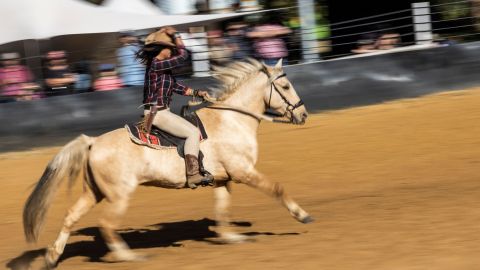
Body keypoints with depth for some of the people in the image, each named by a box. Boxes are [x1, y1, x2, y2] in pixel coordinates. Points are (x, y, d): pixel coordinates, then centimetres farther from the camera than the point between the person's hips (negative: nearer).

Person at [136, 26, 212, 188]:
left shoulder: (161, 66, 15)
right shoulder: (156, 64, -16)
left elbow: (175, 86, 21)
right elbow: (182, 56, -18)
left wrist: (196, 93, 16)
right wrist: (176, 35, -6)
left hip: (159, 112, 11)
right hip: (157, 113, -11)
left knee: (192, 130, 20)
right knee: (193, 132, -14)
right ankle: (193, 175, -20)